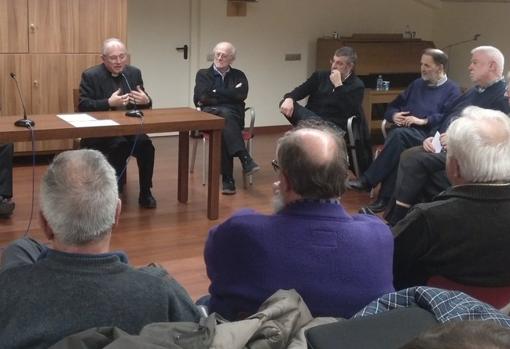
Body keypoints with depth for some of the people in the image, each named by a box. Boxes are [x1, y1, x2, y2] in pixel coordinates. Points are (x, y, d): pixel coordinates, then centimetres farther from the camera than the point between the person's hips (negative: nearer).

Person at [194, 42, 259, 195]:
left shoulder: (239, 76, 19)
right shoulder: (203, 74, 18)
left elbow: (240, 95, -3)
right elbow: (201, 98, 0)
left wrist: (214, 93, 1)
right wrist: (228, 95, 1)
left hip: (234, 115, 1)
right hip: (210, 115, -1)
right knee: (224, 115, -37)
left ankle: (227, 179, -39)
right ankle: (245, 160, -47)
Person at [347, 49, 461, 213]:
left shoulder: (452, 90, 10)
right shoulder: (417, 84, 29)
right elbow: (392, 106, 29)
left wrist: (424, 121, -15)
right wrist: (394, 115, 6)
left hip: (426, 135, -4)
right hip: (403, 132, 5)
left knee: (399, 134, -37)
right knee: (398, 144, -34)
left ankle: (367, 180, -35)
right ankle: (385, 198, -39)